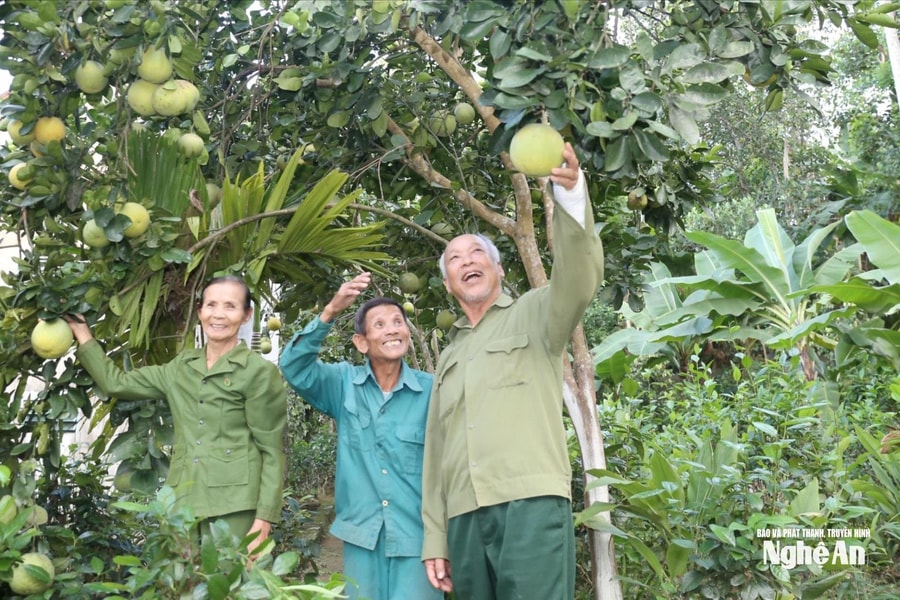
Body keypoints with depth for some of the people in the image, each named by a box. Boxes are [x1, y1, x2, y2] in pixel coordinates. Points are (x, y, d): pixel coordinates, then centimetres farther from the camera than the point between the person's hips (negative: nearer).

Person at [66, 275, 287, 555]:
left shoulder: (260, 372, -3)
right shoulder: (181, 367, 15)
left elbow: (272, 452, -5)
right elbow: (116, 383, 19)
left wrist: (265, 518, -11)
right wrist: (83, 334, 18)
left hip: (234, 506, -5)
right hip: (183, 500, 5)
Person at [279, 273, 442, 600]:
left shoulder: (431, 390, -2)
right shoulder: (344, 384, 4)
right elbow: (294, 367, -11)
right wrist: (330, 311, -22)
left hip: (417, 535, -2)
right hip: (361, 535, 2)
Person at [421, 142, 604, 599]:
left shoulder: (534, 314, 10)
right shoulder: (449, 355, 25)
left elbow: (578, 280, -12)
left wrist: (571, 191, -29)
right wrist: (435, 539, 15)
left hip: (530, 502, -5)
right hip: (465, 515, 5)